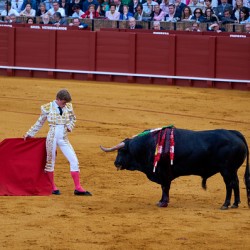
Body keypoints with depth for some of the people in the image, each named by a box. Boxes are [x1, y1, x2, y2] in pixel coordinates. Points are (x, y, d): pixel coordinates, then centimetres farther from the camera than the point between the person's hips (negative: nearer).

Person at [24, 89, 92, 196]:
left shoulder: (68, 107, 3)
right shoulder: (47, 108, -6)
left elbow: (72, 118, 18)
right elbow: (39, 123, 5)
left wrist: (70, 126, -2)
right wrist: (29, 134, 6)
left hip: (64, 139, 3)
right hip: (52, 137, -3)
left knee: (74, 160, -4)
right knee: (50, 162, 6)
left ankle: (78, 188, 1)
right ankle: (52, 187, 20)